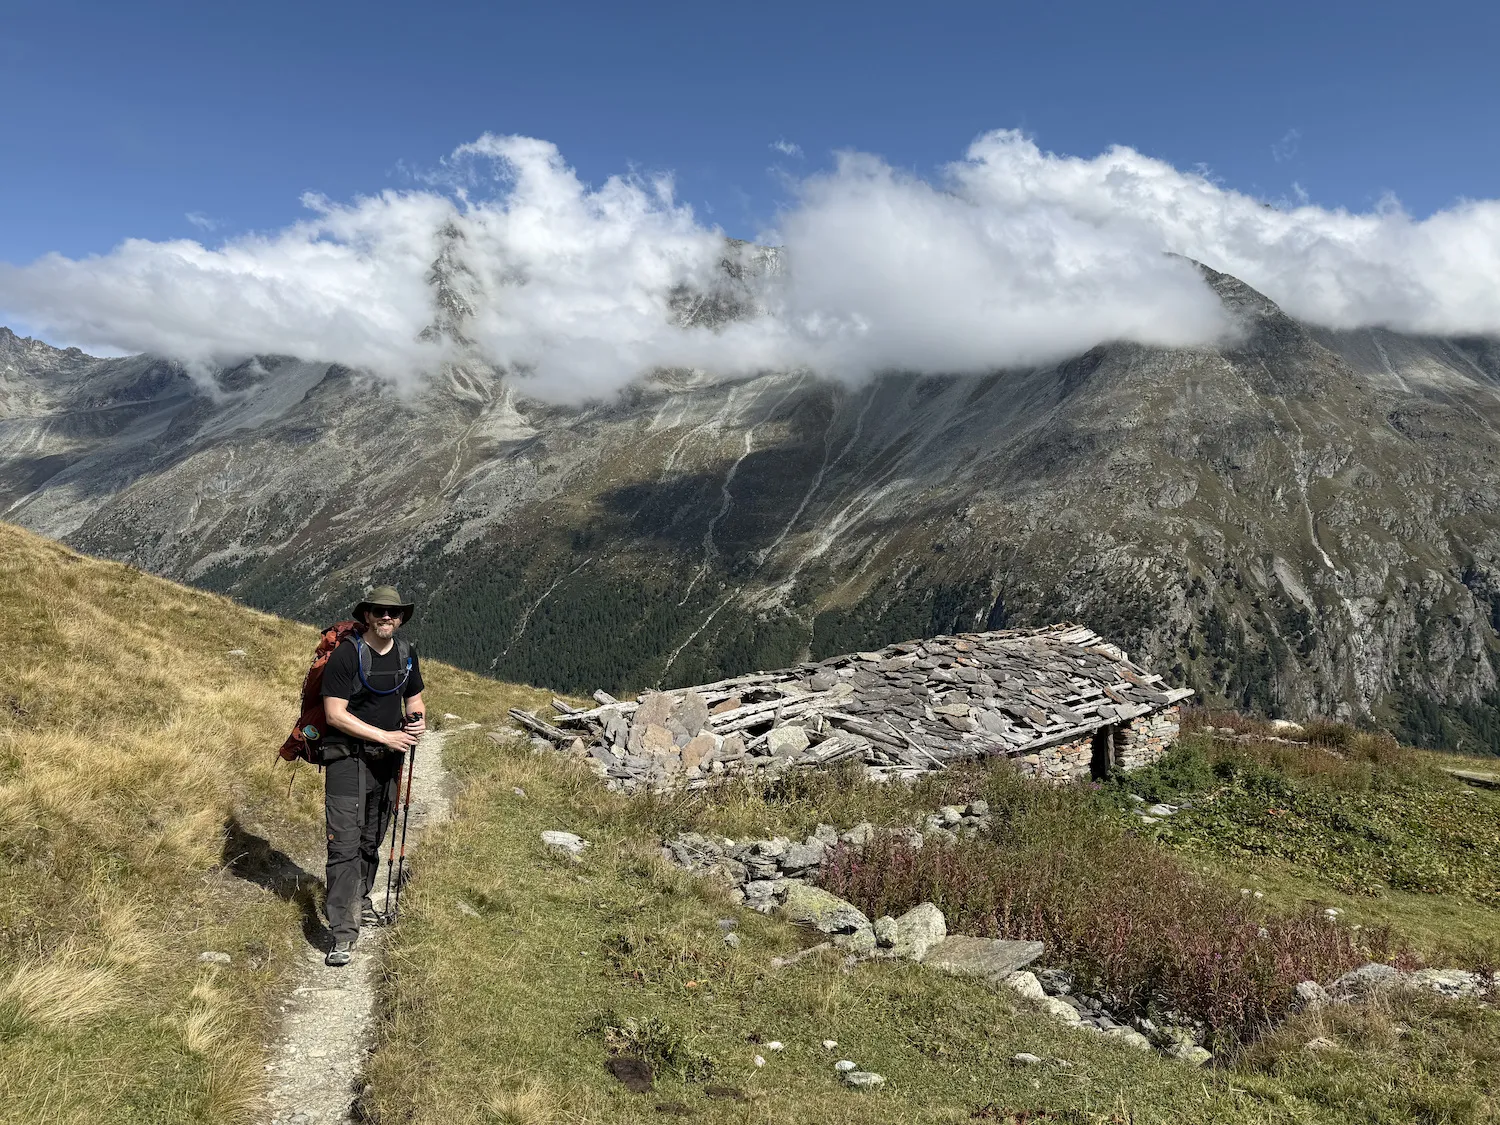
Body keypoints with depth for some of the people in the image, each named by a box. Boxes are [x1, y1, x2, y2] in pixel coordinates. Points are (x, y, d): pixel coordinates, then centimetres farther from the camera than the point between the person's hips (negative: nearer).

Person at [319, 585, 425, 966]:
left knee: (372, 839, 18)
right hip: (348, 758, -6)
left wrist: (417, 720, -5)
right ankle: (344, 933, -7)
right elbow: (335, 714, -17)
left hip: (388, 760, 6)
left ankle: (360, 903, 38)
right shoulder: (347, 654, -14)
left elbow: (413, 699, 19)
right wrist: (386, 736, -20)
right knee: (345, 843, -10)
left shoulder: (406, 654, 5)